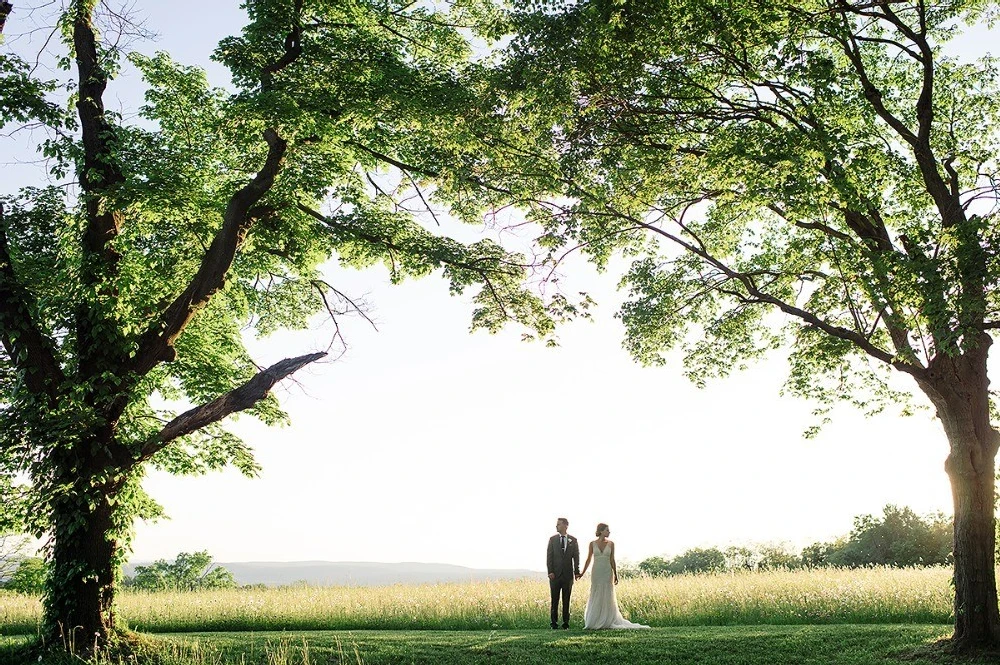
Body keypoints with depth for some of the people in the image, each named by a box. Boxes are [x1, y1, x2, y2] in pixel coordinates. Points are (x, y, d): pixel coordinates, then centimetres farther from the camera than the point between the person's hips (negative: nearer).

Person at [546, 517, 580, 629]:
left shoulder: (573, 540, 5)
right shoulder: (552, 539, 5)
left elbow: (576, 557, 5)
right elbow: (549, 556, 2)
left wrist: (577, 572, -4)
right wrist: (550, 571, -8)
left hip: (568, 574, 0)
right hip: (555, 574, 0)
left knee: (566, 600, 4)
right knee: (555, 600, 0)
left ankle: (566, 622, 8)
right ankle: (554, 623, 4)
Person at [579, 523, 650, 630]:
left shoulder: (611, 544, 3)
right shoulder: (592, 544, 1)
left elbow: (612, 560, 5)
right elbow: (589, 560, 6)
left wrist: (616, 575, 1)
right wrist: (583, 573, 3)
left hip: (607, 573, 0)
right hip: (596, 573, 0)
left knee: (607, 597, 0)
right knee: (595, 597, 2)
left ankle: (606, 622, 6)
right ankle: (594, 622, 8)